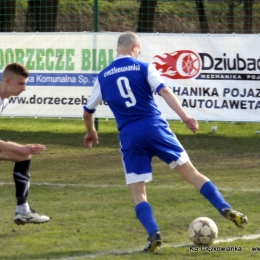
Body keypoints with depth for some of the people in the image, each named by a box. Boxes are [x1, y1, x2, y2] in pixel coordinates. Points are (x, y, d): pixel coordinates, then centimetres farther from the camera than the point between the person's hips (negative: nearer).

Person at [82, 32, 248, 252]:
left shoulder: (103, 77, 13)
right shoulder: (143, 68, 4)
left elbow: (87, 112, 20)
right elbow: (165, 91, -10)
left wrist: (91, 133, 40)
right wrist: (186, 118, -16)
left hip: (129, 136, 1)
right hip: (155, 127, -1)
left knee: (138, 192, 6)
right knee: (190, 172, 6)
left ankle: (154, 233, -14)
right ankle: (226, 209, -2)